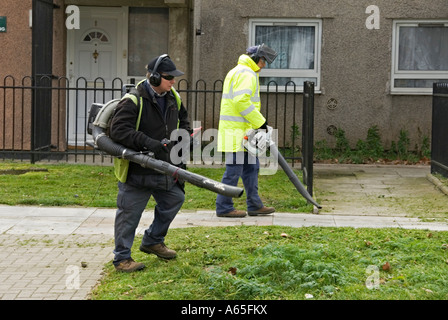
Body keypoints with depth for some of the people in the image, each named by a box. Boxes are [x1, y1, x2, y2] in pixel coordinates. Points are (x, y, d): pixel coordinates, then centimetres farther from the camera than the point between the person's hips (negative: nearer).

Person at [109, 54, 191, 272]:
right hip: (137, 170, -8)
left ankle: (152, 242, 36)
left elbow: (183, 120, 26)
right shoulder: (133, 101, -19)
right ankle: (122, 258, 10)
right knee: (129, 213, -1)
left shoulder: (173, 98, 6)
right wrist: (147, 142, -33)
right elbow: (118, 130, -26)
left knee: (174, 200, 18)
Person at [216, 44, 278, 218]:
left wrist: (258, 121, 18)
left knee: (251, 167, 14)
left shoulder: (239, 71, 22)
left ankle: (254, 205, 19)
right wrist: (260, 122, -18)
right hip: (237, 131, -11)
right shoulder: (246, 74, -13)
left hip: (243, 130, 11)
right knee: (234, 169, -6)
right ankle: (224, 207, 0)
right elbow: (242, 101, -24)